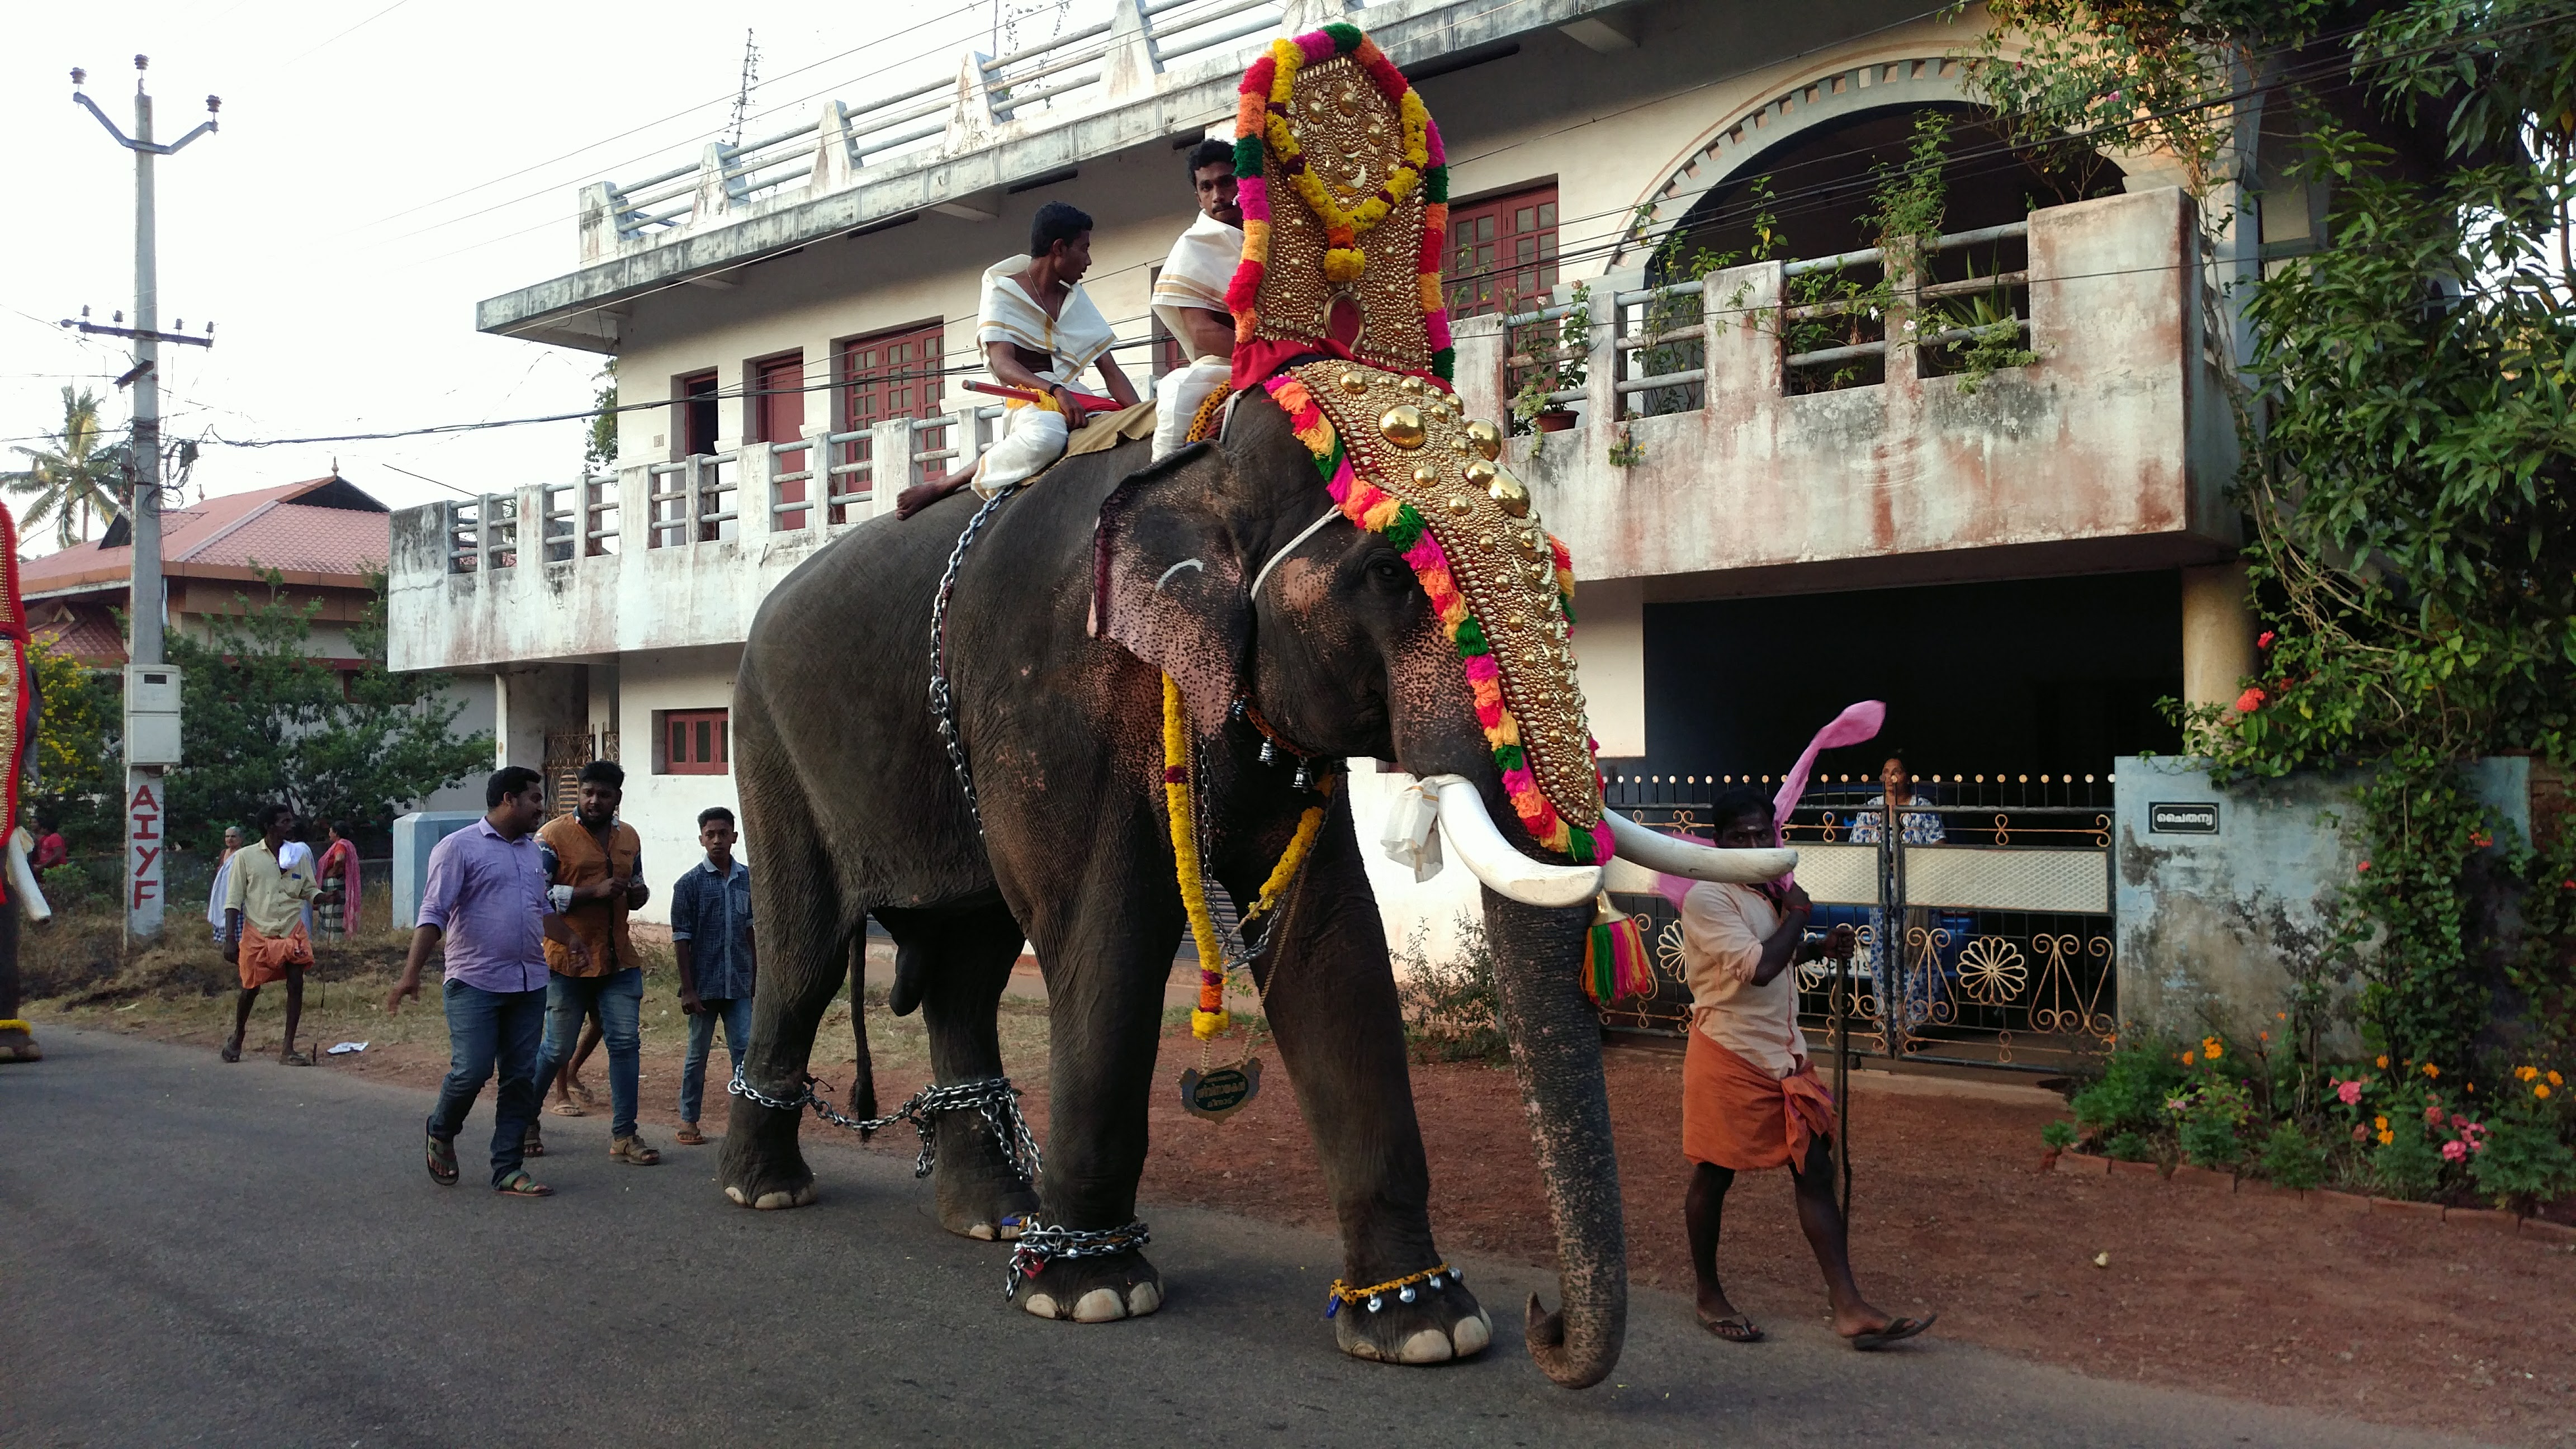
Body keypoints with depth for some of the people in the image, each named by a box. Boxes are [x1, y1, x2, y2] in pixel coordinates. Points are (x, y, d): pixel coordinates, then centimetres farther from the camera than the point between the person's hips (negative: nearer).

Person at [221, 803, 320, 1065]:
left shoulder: (300, 855, 5)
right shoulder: (245, 857, -3)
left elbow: (309, 891, 10)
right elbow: (233, 901, -2)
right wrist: (230, 940, -6)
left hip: (292, 932, 2)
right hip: (257, 934, -2)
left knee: (296, 986, -7)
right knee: (250, 989, 6)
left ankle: (288, 1049, 0)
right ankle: (237, 1039, 33)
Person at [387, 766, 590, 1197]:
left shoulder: (532, 851, 17)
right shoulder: (459, 848, -5)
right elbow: (433, 914, -11)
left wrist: (569, 939, 10)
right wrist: (411, 973, -20)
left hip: (529, 984, 6)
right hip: (475, 982, -6)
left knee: (520, 1077, 4)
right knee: (472, 1070, -10)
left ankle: (507, 1169, 11)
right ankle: (441, 1133, 21)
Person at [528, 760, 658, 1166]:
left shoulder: (629, 836, 12)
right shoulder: (553, 835, -8)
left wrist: (638, 894, 2)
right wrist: (593, 892, -21)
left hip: (619, 960, 5)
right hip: (568, 960, -5)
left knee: (626, 1042, -1)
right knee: (558, 1049, 4)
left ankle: (623, 1136, 4)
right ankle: (524, 1119, 27)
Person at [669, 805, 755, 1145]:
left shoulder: (748, 878, 5)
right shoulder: (690, 884, -6)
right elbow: (681, 940, -6)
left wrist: (756, 973, 13)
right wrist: (687, 989, -9)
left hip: (739, 985, 3)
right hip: (704, 986, -3)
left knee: (745, 1050, -2)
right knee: (698, 1054, 9)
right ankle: (688, 1119, 21)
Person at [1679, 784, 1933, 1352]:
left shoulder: (1768, 890, 10)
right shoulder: (1707, 899, -17)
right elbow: (1757, 968, -27)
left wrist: (1821, 949, 7)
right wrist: (1797, 914, -12)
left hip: (1784, 1055, 8)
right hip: (1729, 1056, -8)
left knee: (1815, 1172, 4)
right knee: (1713, 1176, 6)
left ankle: (1850, 1309, 5)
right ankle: (1709, 1296, 23)